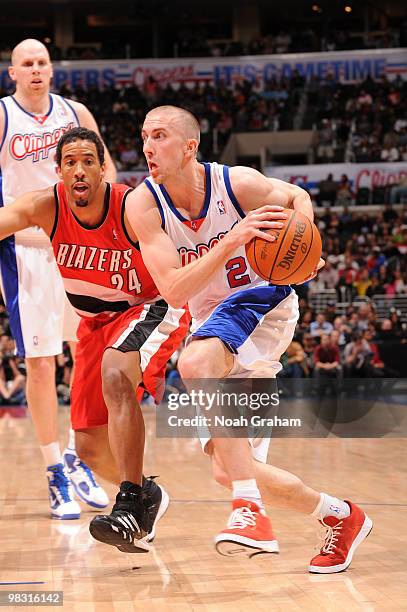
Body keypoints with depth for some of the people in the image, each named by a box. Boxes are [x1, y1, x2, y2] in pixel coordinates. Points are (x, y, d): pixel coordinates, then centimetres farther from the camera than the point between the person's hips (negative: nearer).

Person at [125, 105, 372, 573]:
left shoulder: (238, 184, -15)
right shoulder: (143, 204, -12)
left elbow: (296, 196, 7)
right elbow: (173, 290, -24)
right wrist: (233, 241, -36)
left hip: (265, 304, -5)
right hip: (215, 328, 5)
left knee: (195, 363, -38)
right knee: (229, 472, 1)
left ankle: (250, 508, -39)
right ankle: (339, 517, 23)